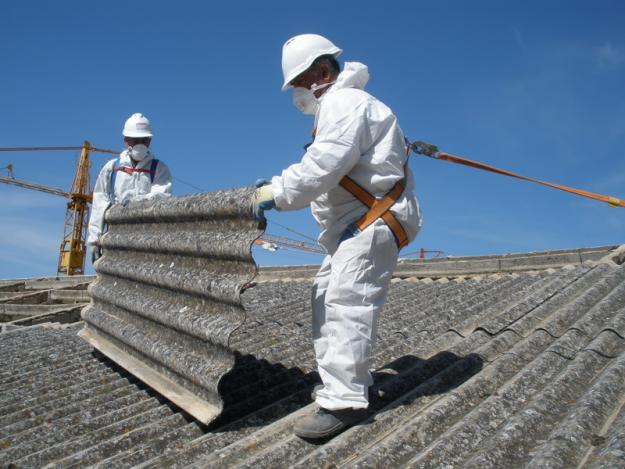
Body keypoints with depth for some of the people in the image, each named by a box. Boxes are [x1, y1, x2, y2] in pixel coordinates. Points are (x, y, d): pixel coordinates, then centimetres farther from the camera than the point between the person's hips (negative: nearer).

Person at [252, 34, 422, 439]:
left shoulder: (345, 103, -11)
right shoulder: (338, 107, 24)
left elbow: (323, 165, -23)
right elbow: (324, 171, 21)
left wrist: (278, 193, -16)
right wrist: (279, 185, 12)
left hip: (376, 219, -11)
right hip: (357, 223, 11)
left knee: (347, 301, -19)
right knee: (326, 297, 11)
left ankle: (345, 401, -19)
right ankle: (348, 380, 17)